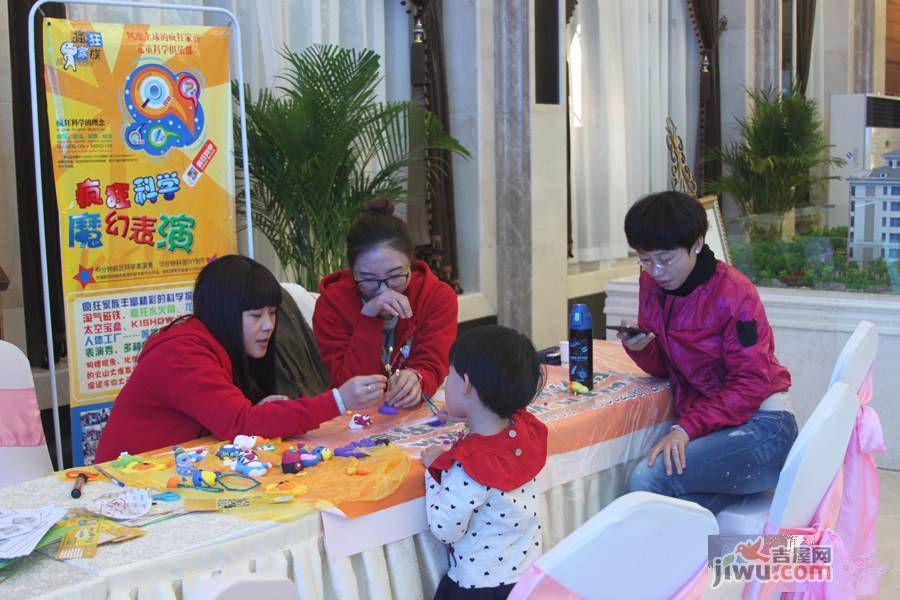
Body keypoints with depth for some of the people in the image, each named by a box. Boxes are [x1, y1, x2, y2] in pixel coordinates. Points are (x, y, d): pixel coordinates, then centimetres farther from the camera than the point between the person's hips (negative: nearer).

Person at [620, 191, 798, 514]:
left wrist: (686, 428, -25)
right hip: (706, 426, 5)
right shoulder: (651, 283, 6)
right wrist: (640, 348, -11)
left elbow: (750, 385, -15)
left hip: (760, 426, -5)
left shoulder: (733, 293, -13)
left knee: (647, 479, -27)